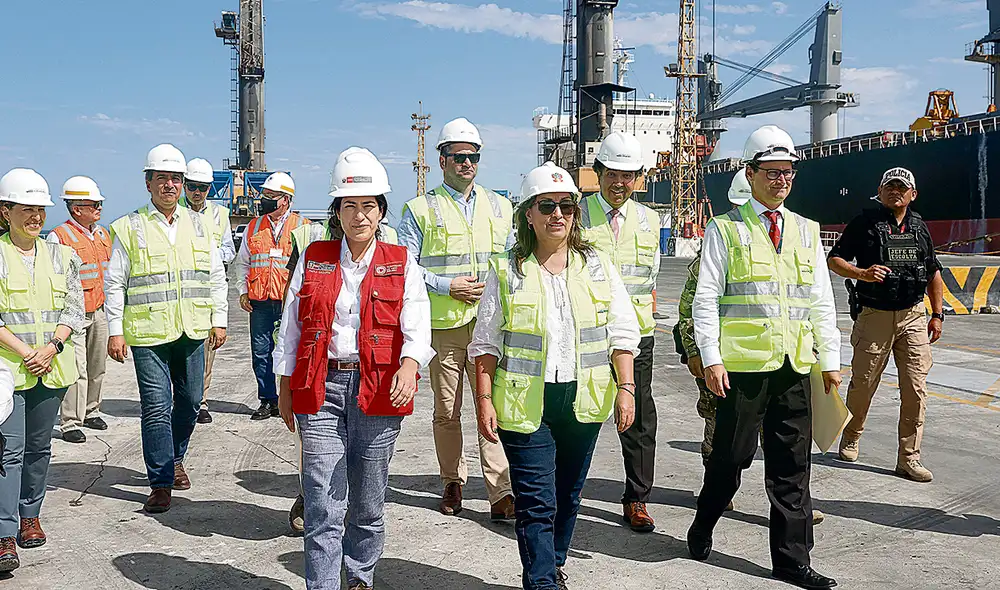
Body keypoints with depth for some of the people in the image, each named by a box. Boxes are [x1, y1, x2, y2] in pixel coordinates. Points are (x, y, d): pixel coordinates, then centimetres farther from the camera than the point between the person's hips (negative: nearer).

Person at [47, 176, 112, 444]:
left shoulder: (103, 234, 12)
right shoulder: (58, 237, -11)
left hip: (99, 313, 7)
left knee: (97, 367, 14)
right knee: (77, 370, -8)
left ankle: (91, 411, 29)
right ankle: (70, 423, 0)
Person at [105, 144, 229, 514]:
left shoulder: (198, 224, 11)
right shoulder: (130, 228, 2)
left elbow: (216, 276, 14)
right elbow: (114, 284, 2)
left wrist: (219, 320, 9)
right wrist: (115, 331, -3)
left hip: (193, 331, 4)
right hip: (147, 332, -3)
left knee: (190, 400, 12)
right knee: (156, 407, -5)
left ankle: (175, 459, 35)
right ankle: (161, 482, 3)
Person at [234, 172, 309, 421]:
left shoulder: (303, 227, 2)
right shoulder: (254, 227, 12)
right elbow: (242, 262, 20)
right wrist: (243, 291, 9)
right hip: (260, 303, 4)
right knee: (261, 352, 5)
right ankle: (268, 401, 17)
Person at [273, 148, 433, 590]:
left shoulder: (401, 264, 4)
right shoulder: (313, 259, 8)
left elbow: (417, 327, -7)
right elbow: (291, 327, 11)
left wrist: (408, 366, -27)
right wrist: (286, 388, 9)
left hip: (377, 389, 0)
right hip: (321, 388, 0)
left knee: (368, 502, 12)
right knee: (323, 506, -4)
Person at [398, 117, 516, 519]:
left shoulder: (500, 207, 16)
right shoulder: (421, 209, 4)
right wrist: (447, 286, -10)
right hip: (443, 325, -1)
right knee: (446, 412, 7)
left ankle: (500, 492, -2)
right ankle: (452, 483, 23)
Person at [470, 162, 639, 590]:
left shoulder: (598, 266, 7)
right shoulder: (507, 272, 0)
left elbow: (622, 332, 6)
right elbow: (486, 344, 0)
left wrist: (625, 388, -3)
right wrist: (484, 401, -7)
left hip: (583, 399, 3)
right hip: (525, 402, -3)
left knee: (568, 494, 17)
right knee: (536, 501, -6)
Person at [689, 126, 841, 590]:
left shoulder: (806, 231, 15)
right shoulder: (725, 229, 1)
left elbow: (822, 302, 15)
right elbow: (706, 299, -4)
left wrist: (830, 360, 9)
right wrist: (711, 359, -12)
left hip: (795, 366, 4)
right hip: (742, 364, -4)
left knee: (792, 465, 8)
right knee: (731, 456, 4)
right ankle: (702, 529, 29)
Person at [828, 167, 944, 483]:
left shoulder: (920, 227, 12)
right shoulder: (864, 223, -1)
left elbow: (933, 273, 19)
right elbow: (834, 260, -2)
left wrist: (937, 315, 14)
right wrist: (862, 274, -20)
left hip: (913, 317, 3)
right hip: (874, 315, -3)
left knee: (916, 390, -1)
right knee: (863, 383, 5)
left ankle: (909, 458, 7)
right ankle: (851, 437, 30)